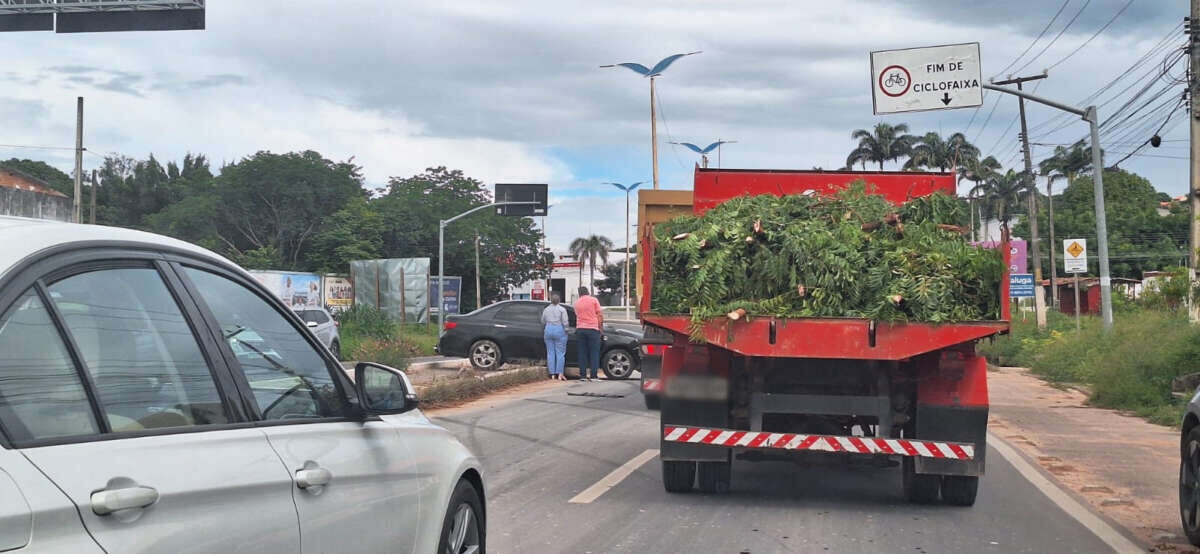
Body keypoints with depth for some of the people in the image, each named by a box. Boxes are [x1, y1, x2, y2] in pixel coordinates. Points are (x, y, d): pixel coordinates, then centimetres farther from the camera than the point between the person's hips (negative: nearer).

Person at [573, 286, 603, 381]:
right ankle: (593, 375, -6)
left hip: (580, 329, 4)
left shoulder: (577, 303, 10)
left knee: (582, 352, 6)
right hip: (592, 328, -4)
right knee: (594, 352, 0)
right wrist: (601, 325, 8)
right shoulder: (593, 300, 0)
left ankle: (583, 375, 3)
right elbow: (600, 314, -3)